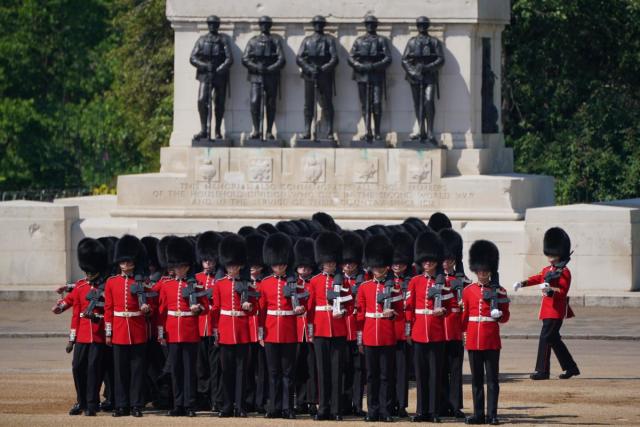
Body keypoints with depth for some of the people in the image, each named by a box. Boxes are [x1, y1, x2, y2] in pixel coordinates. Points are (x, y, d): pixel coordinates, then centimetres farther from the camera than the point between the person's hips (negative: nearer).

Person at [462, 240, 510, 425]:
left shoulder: (499, 291, 2)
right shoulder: (468, 291, 7)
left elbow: (505, 317, 5)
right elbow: (464, 316, 11)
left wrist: (499, 314, -15)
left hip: (492, 341, -2)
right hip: (473, 340, 2)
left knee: (492, 379, -2)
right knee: (476, 379, 7)